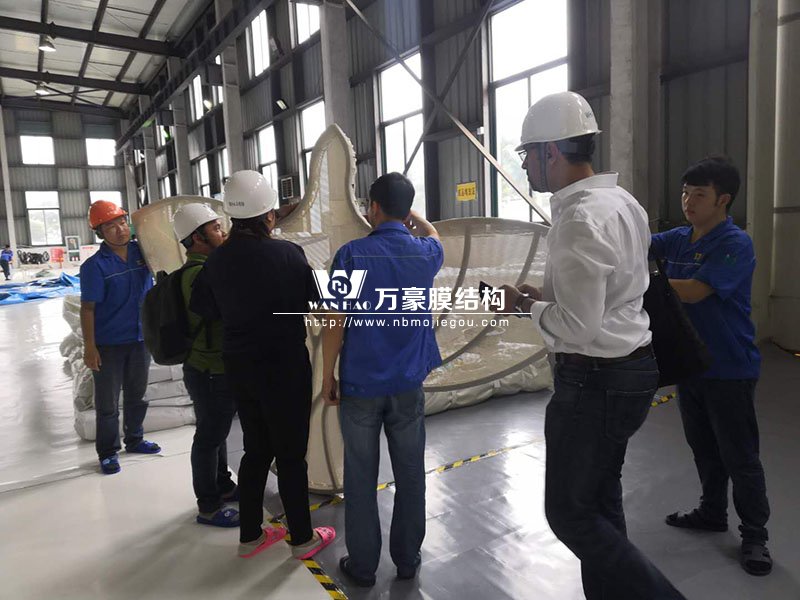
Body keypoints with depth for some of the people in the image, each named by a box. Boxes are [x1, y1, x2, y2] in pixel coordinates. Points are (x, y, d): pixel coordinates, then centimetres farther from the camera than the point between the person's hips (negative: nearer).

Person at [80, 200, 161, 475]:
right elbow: (88, 308, -14)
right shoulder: (95, 266, -15)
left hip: (141, 339, 5)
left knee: (137, 395, 19)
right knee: (108, 403, 9)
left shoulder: (142, 251, -3)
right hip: (108, 345, -4)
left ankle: (134, 439, 38)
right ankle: (108, 452, 25)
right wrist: (89, 347, -16)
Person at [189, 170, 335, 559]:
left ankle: (250, 535, 32)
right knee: (291, 454, 9)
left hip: (239, 367, 6)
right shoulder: (286, 254, -18)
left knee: (256, 449, 20)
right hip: (284, 367, -5)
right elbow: (311, 302, -10)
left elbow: (203, 308, 6)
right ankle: (303, 538, 25)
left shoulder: (218, 258, -1)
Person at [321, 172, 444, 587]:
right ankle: (407, 559, 28)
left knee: (361, 479, 11)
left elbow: (335, 323, -11)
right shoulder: (425, 254, -1)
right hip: (408, 383, 3)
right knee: (410, 475, 14)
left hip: (360, 384, -2)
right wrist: (409, 213, 31)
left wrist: (327, 375, -1)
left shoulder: (352, 254, -11)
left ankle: (362, 565, 23)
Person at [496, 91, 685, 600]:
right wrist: (546, 296, 9)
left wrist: (528, 306, -8)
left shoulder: (580, 220, -23)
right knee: (601, 501, 22)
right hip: (627, 368, 10)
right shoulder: (622, 201, 8)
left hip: (596, 380, -10)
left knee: (570, 513, 6)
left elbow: (577, 327, -25)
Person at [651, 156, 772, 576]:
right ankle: (712, 512, 39)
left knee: (739, 456, 5)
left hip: (729, 369, -7)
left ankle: (754, 536, 22)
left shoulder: (736, 244, -17)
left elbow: (692, 291, -26)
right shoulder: (679, 239, 5)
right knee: (703, 447, 20)